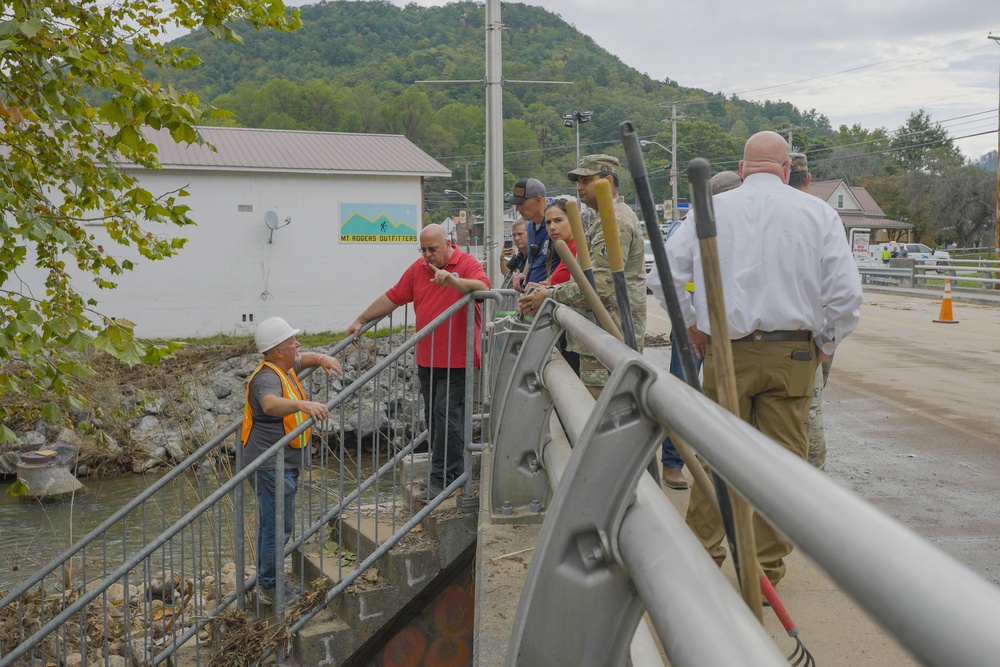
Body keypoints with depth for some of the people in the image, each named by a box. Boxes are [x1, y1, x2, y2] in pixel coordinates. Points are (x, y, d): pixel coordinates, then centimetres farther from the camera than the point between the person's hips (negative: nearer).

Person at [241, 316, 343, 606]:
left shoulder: (283, 368, 9)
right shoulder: (267, 377, -23)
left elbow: (301, 359, 32)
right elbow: (270, 404, -45)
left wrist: (322, 359, 11)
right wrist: (304, 404, -60)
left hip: (281, 464, 11)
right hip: (271, 466, -11)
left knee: (272, 525, 19)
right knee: (278, 527, -4)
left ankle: (267, 582, 31)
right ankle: (269, 588, 6)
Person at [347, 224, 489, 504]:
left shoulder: (467, 265, -6)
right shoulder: (418, 269, 11)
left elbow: (483, 287, -26)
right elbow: (392, 298, 16)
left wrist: (451, 279, -39)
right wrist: (360, 321, 16)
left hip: (456, 359, -6)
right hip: (427, 359, 6)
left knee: (447, 415, -9)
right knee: (432, 416, 9)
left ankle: (440, 481, -5)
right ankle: (454, 472, 19)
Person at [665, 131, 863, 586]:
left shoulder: (712, 209, 4)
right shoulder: (817, 213, 1)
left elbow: (668, 270, 2)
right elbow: (847, 291, -4)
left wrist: (691, 327, 12)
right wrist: (825, 344, 8)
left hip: (725, 351, 1)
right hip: (791, 356, -1)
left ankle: (701, 553, 18)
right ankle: (766, 570, 13)